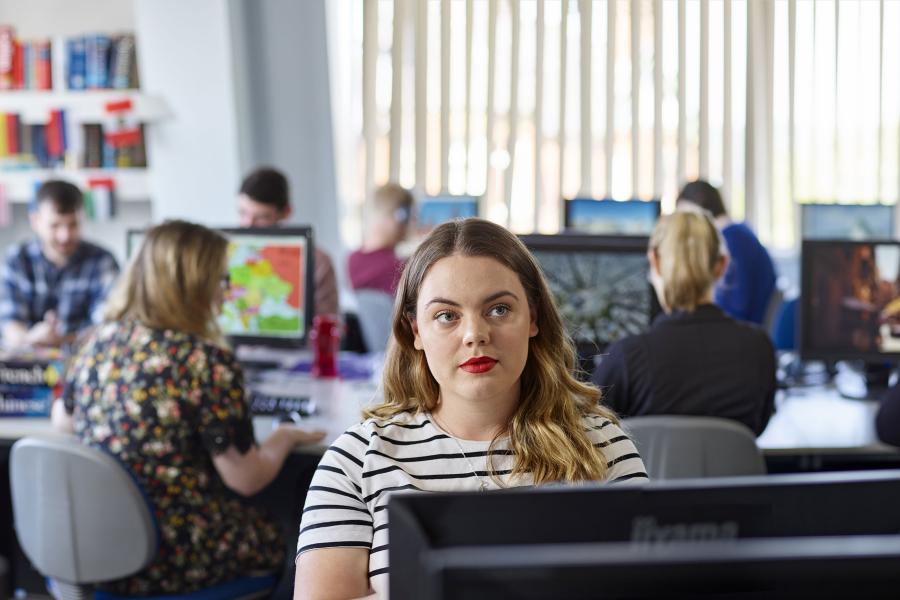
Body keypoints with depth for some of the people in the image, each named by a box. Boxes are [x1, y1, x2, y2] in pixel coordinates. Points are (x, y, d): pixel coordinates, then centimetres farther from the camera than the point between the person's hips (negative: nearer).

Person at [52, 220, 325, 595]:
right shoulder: (207, 362, -19)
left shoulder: (99, 341, -1)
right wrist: (284, 438, 4)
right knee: (273, 536, 23)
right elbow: (246, 479, -15)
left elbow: (61, 419, 16)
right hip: (170, 563, -6)